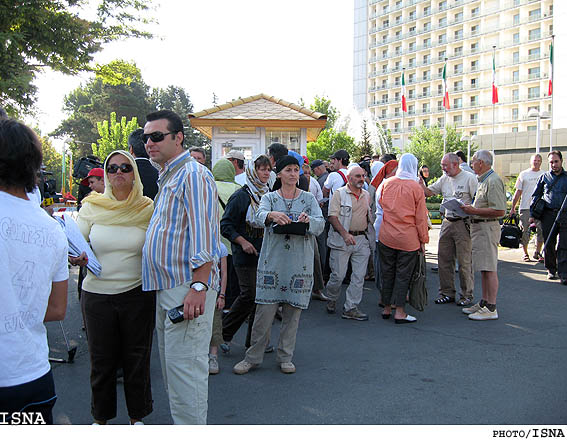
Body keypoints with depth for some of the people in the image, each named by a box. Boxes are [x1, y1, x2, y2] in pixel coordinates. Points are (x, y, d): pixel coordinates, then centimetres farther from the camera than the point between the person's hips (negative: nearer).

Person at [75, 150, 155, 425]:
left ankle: (136, 417, 30)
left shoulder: (148, 209, -1)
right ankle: (100, 418, 33)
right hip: (97, 293, 1)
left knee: (137, 358, 10)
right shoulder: (92, 207, 1)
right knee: (101, 359, 11)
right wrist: (76, 258, -20)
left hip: (138, 294, 0)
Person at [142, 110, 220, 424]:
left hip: (187, 290, -10)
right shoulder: (167, 177, 19)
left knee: (184, 369, -6)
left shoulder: (192, 174, -12)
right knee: (171, 369, 18)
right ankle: (182, 424, 30)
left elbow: (204, 236, -20)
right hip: (166, 290, 11)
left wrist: (198, 287, -26)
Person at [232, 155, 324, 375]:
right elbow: (260, 215, -15)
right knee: (265, 310, -3)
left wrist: (309, 220, -28)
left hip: (300, 263, 1)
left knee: (292, 311, 5)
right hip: (272, 261, -1)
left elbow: (320, 225, -5)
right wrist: (272, 215, -38)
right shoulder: (269, 198, 7)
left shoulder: (308, 198, 9)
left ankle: (285, 357, 20)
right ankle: (253, 356, 12)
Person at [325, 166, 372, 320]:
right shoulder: (339, 194, -4)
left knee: (359, 276, 1)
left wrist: (367, 233, 12)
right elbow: (332, 216, -11)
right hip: (342, 240, -5)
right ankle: (331, 299, 24)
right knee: (338, 274, -3)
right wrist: (345, 234, -22)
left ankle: (351, 308, 7)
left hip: (362, 239, 5)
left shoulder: (366, 195, 14)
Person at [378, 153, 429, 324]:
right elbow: (420, 217, -5)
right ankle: (399, 312, 6)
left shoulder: (386, 183, 1)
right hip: (407, 238, -3)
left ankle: (386, 308, 22)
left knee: (387, 272, 13)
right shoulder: (416, 187, -8)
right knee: (403, 274, 4)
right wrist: (423, 239, 2)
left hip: (386, 236, 3)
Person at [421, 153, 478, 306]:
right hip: (447, 223, 6)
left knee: (464, 262, -1)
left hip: (463, 223, -6)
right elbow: (428, 192, 14)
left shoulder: (469, 178, -7)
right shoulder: (444, 179, 11)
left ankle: (467, 295, 10)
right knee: (444, 259, 8)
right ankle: (447, 293, 19)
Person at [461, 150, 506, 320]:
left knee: (489, 269, -7)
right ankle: (484, 303, 23)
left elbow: (499, 210, -23)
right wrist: (471, 207, 12)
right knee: (484, 268, 15)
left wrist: (474, 211, -18)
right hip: (479, 227, 11)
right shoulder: (484, 180, 18)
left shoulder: (493, 181, -16)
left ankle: (491, 309, -3)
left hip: (487, 228, -11)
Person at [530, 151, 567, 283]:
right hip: (548, 215, 1)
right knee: (549, 244, 7)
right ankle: (551, 270, 23)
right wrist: (532, 214, 7)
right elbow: (536, 196, 14)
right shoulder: (544, 177, 12)